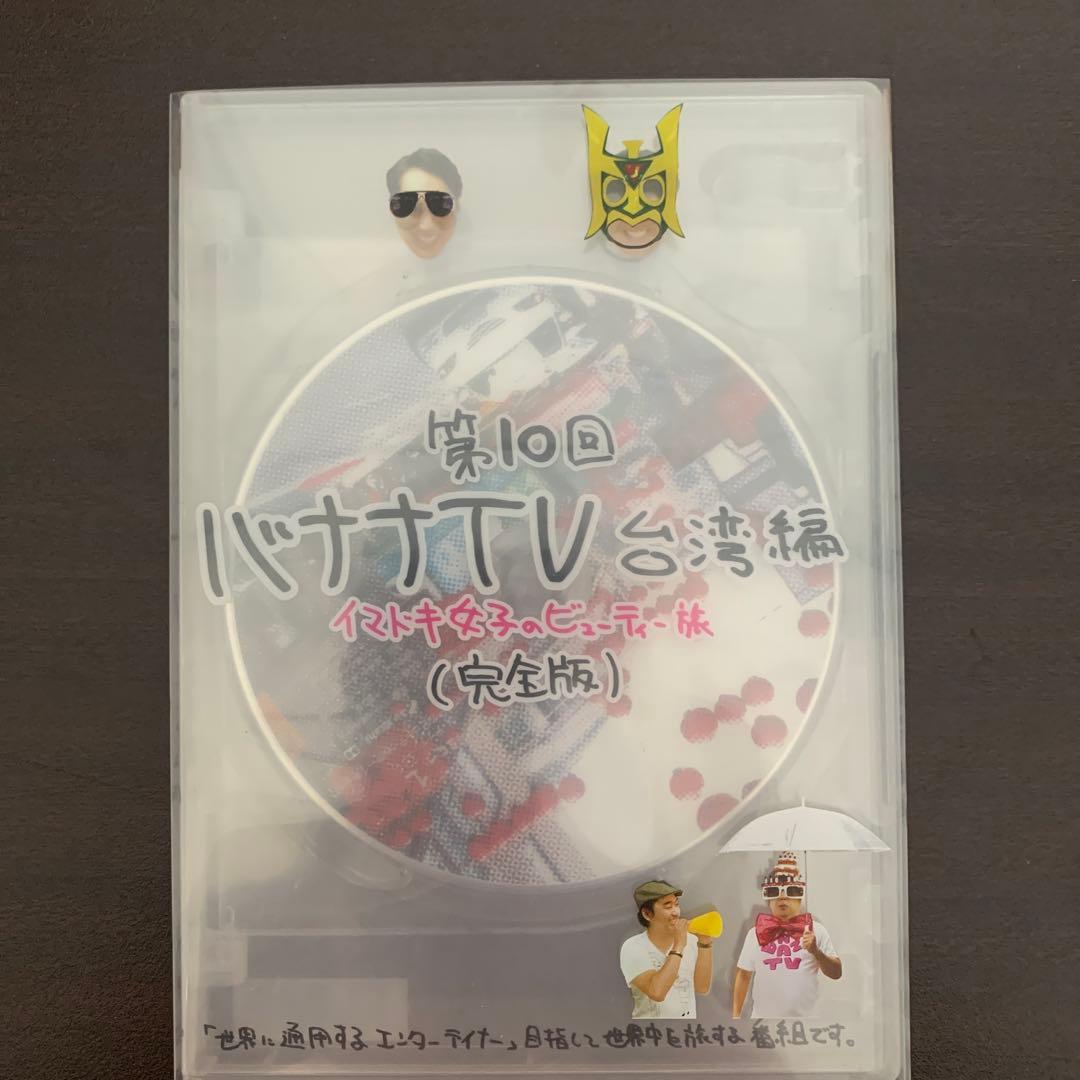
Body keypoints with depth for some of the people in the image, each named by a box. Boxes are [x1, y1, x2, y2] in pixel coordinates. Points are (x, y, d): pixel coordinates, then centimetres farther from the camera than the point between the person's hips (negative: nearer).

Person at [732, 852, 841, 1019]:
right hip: (763, 1018, 1)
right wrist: (736, 1015, 5)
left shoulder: (815, 930, -1)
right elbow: (743, 975, 7)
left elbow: (836, 973, -1)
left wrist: (816, 951, -18)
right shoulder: (756, 933, 1)